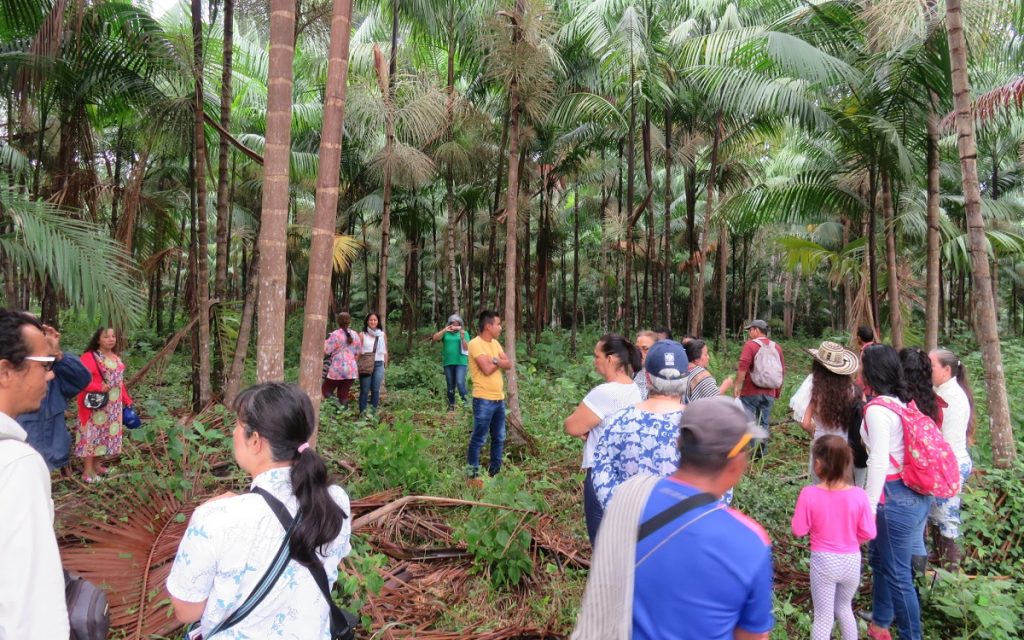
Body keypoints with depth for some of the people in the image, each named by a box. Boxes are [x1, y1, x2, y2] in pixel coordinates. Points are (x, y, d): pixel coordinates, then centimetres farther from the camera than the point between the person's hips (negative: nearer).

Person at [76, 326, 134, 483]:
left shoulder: (116, 358, 12)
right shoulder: (89, 357, -12)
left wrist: (127, 400, 14)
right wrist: (99, 387, -29)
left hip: (113, 406, 8)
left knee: (106, 433, 12)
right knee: (92, 433, -5)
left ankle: (95, 465, 24)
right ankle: (88, 470, 0)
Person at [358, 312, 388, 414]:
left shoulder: (382, 335, 9)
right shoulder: (362, 335, 2)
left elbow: (385, 351, 12)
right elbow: (357, 351, 1)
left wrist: (385, 365, 9)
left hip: (379, 364, 2)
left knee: (375, 390, 4)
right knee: (364, 390, -1)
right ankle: (362, 412, 3)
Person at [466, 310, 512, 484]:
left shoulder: (495, 343, 12)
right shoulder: (475, 344, -14)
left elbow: (509, 364, 4)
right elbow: (487, 369, -22)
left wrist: (494, 360, -13)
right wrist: (498, 361, -4)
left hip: (499, 398, 8)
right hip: (483, 400, -8)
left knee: (499, 438, 16)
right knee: (478, 439, 1)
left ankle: (495, 471, 28)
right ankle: (473, 475, 11)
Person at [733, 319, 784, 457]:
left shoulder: (750, 345, -9)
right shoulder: (777, 347, 9)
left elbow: (743, 367, -19)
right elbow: (782, 371, 14)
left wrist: (737, 385, -16)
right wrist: (778, 389, 22)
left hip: (751, 392, -5)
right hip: (769, 393, 6)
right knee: (764, 423, 11)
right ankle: (761, 450, 14)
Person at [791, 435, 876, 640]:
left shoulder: (809, 494, -20)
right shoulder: (858, 495, -15)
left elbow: (798, 530, -12)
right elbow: (868, 533, -8)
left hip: (823, 562, -2)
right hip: (851, 561, 2)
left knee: (823, 617, 13)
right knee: (844, 609, 27)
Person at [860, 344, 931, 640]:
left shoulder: (877, 409, -17)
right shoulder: (903, 402, 8)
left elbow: (879, 462, -20)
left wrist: (868, 507, -15)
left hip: (895, 497, -9)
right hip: (916, 494, 9)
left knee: (898, 574, 5)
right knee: (879, 559, 23)